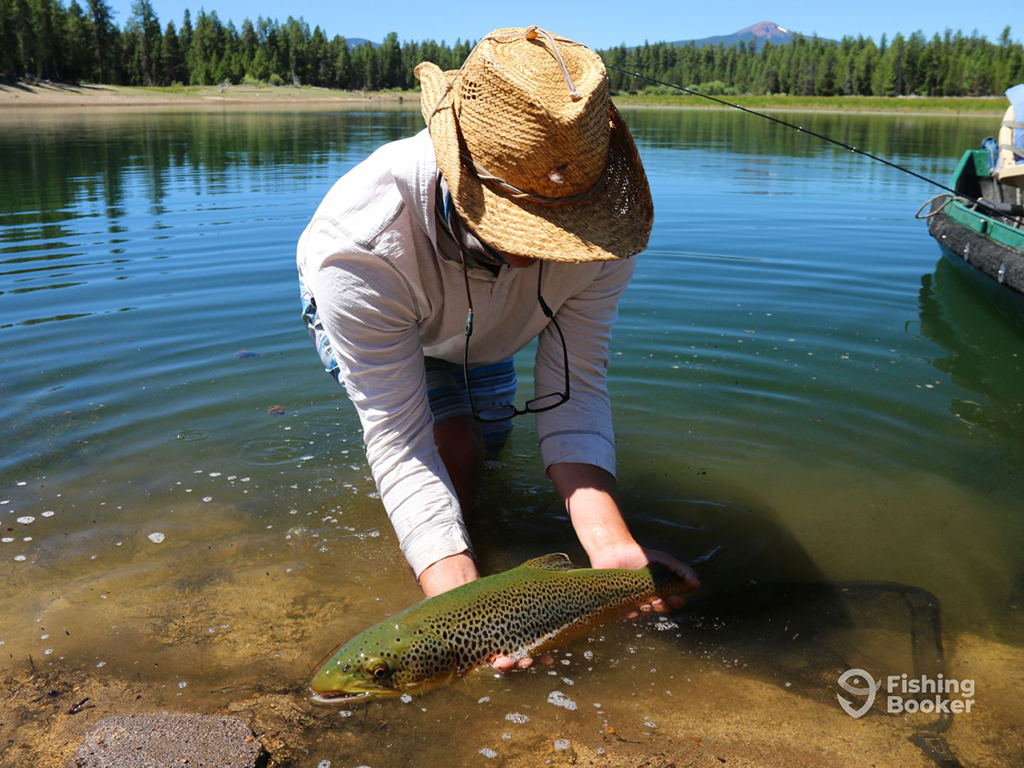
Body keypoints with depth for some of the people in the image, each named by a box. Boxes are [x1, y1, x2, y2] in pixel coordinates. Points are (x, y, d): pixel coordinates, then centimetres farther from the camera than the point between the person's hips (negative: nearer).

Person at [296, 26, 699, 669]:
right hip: (365, 312, -3)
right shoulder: (364, 245, -49)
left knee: (485, 449, 23)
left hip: (482, 334, 4)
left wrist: (609, 544, -50)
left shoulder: (600, 226, -38)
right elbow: (400, 442, -44)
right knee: (454, 453, -21)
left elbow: (575, 390, -35)